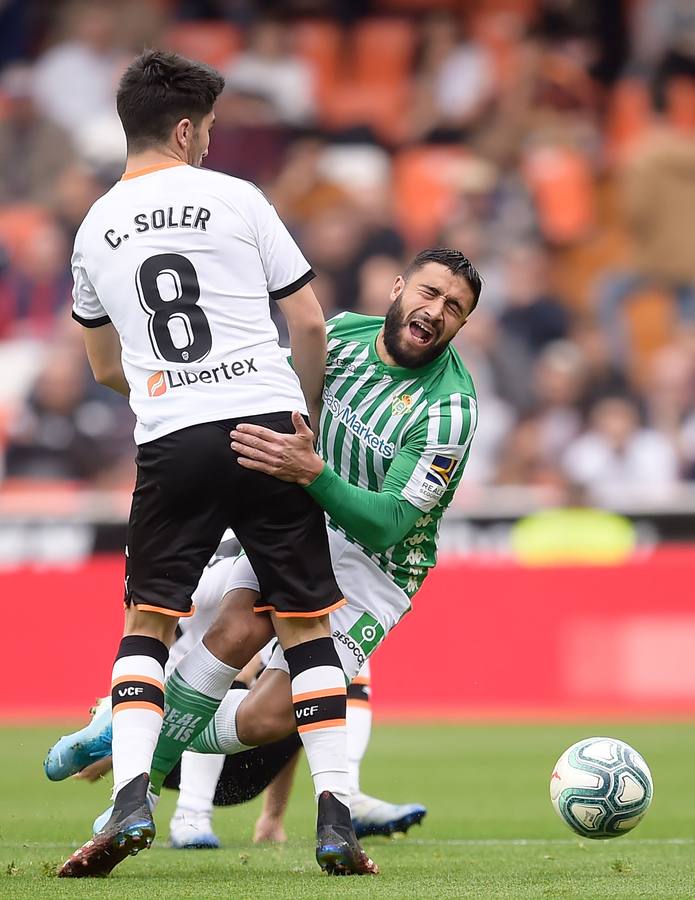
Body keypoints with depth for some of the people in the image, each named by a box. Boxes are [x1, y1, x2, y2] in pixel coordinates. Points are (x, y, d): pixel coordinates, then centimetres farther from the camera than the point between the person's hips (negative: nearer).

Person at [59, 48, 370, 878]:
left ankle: (131, 798, -10)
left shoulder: (95, 229, 13)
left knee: (147, 620, 9)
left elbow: (104, 365, 25)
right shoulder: (235, 200, 4)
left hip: (169, 442, 2)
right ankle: (335, 817, -2)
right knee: (304, 622, 4)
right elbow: (310, 323, 5)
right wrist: (304, 412, 20)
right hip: (265, 422, -2)